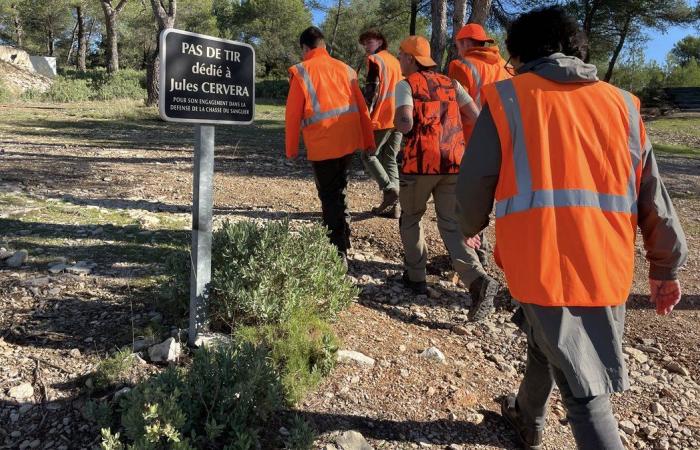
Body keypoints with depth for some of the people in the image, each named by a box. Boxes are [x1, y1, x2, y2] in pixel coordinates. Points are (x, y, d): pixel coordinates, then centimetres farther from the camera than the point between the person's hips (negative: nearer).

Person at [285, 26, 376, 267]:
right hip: (349, 141, 5)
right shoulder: (345, 69, 9)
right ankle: (337, 239, 31)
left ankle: (340, 253, 4)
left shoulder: (301, 72, -4)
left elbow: (293, 114, -5)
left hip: (322, 145, -5)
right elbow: (361, 107, 9)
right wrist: (368, 141, 14)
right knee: (338, 191, 20)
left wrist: (291, 149, 4)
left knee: (331, 198, 3)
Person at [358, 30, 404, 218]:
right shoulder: (395, 61, 21)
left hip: (382, 118, -7)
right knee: (390, 159, 10)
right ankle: (393, 204, 4)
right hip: (398, 118, 8)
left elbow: (372, 90, -14)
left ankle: (390, 190, -11)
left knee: (368, 155, 6)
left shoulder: (375, 60, -4)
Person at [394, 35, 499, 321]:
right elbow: (476, 116, 9)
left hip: (420, 162, -4)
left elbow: (405, 124, -14)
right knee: (452, 226, 7)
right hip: (454, 162, 4)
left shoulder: (406, 85, 1)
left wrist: (397, 122, 8)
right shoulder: (450, 84, 16)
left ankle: (416, 276, 23)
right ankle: (478, 280, -12)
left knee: (410, 219, 19)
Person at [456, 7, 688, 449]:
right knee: (545, 345, 27)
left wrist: (472, 228, 20)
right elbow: (653, 197, 10)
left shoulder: (506, 98, -2)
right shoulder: (622, 103, 9)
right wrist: (665, 266, 20)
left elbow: (475, 183, -1)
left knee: (585, 392, 9)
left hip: (540, 264, -4)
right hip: (606, 268, 4)